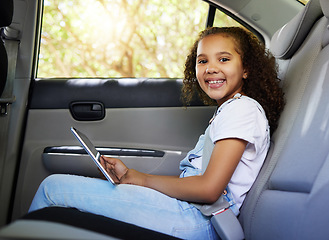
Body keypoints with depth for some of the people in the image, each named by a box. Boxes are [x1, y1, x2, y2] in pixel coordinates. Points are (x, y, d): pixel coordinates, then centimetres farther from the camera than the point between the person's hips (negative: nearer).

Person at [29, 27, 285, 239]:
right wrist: (130, 175, 10)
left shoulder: (243, 109, -8)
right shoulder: (227, 110, 21)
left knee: (54, 187, -8)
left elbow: (208, 189, -18)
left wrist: (140, 179, -6)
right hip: (187, 213, 10)